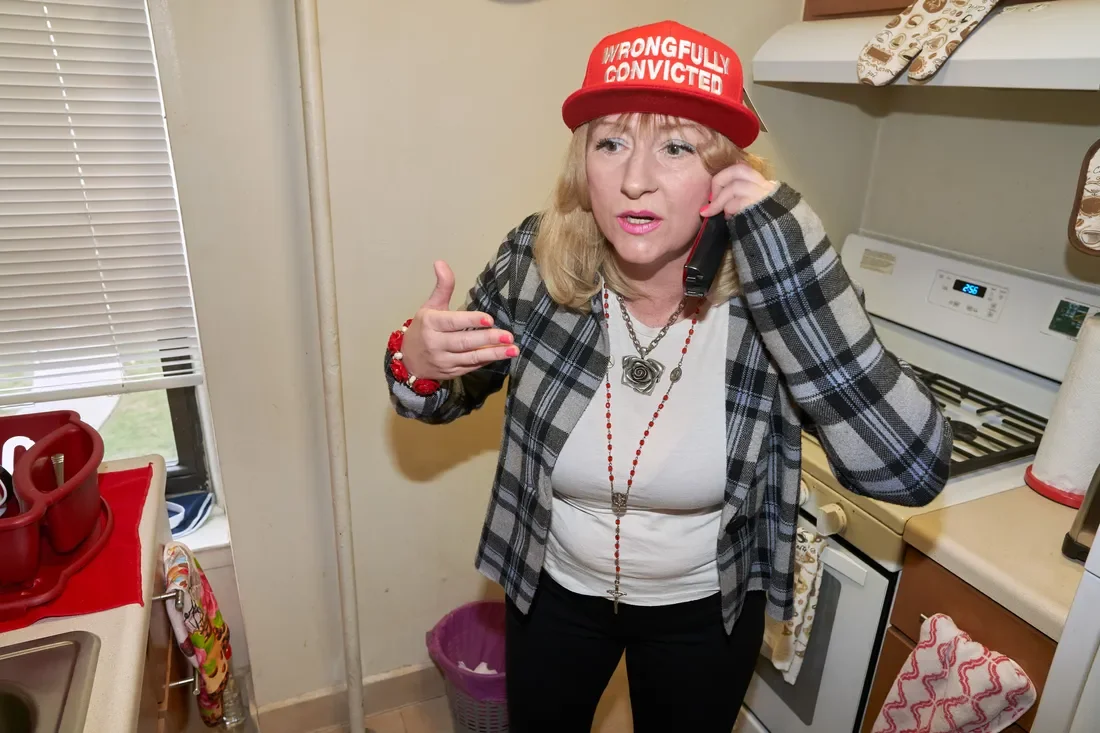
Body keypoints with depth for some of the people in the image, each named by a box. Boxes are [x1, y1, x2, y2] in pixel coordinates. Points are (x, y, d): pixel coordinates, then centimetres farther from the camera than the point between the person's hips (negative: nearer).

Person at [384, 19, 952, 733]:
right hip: (555, 589, 2)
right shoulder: (533, 263, -21)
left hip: (703, 612, 0)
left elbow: (912, 471, -33)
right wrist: (419, 360, -29)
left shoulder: (767, 292, -25)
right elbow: (457, 390, -4)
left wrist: (791, 250, -38)